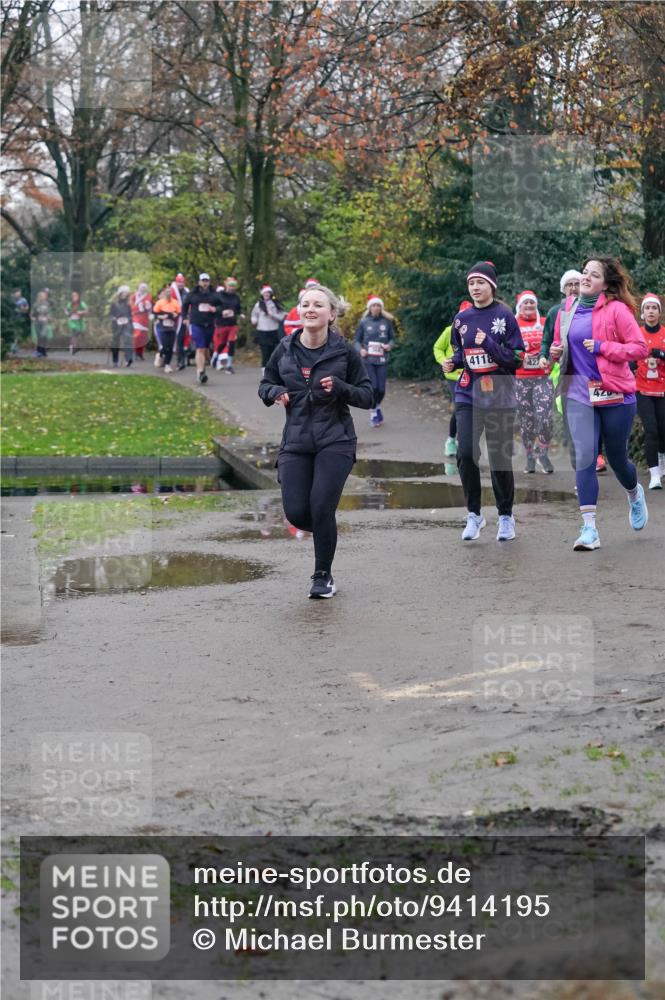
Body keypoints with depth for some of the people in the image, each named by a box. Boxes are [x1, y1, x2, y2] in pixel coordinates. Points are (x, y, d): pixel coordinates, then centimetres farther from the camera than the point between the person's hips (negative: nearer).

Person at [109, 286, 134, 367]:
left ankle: (128, 359, -31)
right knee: (115, 344, 6)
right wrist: (115, 319, -14)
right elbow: (110, 314, 1)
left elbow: (130, 315, 15)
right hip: (116, 326, -1)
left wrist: (127, 319, -2)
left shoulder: (128, 304, 10)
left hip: (126, 325, 1)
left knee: (127, 340, -19)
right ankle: (115, 362, 17)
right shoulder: (114, 304, 2)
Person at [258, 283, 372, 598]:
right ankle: (327, 533, 31)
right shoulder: (284, 350, 2)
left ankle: (323, 576, 8)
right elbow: (265, 385, 16)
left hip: (335, 442, -3)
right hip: (295, 443, 3)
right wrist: (275, 392, -8)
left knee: (321, 509, -13)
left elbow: (367, 396, -1)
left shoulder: (344, 352, -5)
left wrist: (340, 387, -19)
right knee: (296, 513, -6)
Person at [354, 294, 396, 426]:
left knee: (381, 388, 1)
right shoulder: (364, 322, 1)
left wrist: (389, 345, -7)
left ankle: (377, 407, 32)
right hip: (368, 360, -1)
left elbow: (392, 338, 13)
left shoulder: (387, 322, 4)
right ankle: (373, 414, 8)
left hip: (382, 360, 1)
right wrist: (360, 350, -11)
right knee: (373, 387, -10)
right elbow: (357, 340, 8)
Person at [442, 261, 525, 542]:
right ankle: (474, 515, 6)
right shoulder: (461, 319, 8)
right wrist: (453, 362, 1)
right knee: (465, 454, -9)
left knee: (500, 457, 2)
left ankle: (506, 516, 18)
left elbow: (517, 358, -7)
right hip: (468, 395, 3)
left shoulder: (504, 316, -4)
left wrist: (488, 344, -19)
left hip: (500, 397, -3)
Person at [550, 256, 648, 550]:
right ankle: (589, 529, -10)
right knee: (584, 457, -9)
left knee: (616, 458, 10)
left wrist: (602, 347, -19)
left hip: (615, 395, -3)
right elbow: (560, 343, 23)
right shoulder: (567, 310, 7)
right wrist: (556, 351, 0)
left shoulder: (616, 309, -8)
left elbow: (640, 347, -11)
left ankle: (635, 494, 45)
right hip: (579, 395, 3)